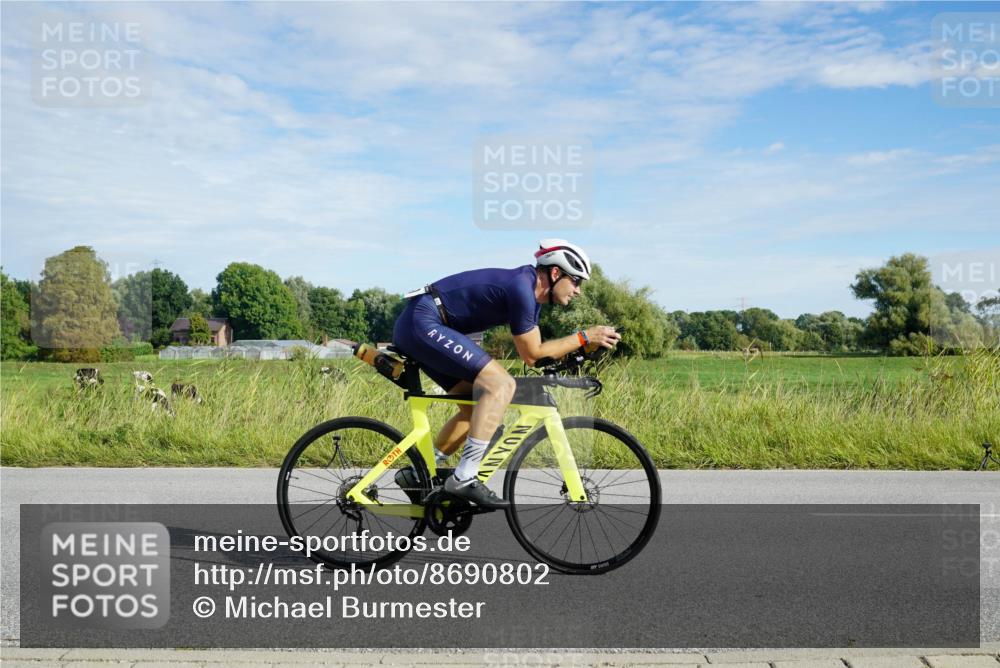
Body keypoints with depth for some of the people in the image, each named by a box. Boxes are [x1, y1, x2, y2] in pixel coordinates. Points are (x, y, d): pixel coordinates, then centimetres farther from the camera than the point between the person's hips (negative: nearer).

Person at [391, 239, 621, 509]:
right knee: (500, 384, -19)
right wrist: (584, 337, -7)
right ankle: (464, 479, -18)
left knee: (475, 408, 13)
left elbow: (535, 349, 18)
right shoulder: (521, 287, -16)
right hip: (423, 324, -11)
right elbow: (532, 355, -11)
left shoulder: (532, 291, 14)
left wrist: (576, 348, 7)